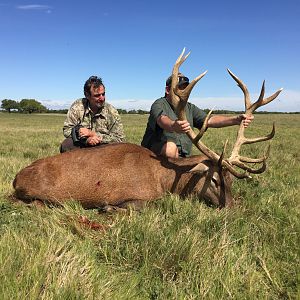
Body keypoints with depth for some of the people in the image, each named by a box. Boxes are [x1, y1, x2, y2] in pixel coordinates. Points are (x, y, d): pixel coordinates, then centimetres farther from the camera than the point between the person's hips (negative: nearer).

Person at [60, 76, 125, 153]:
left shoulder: (112, 112, -8)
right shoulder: (77, 106, -6)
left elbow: (119, 138, -12)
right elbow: (67, 130, -6)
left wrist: (93, 134, -21)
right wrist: (86, 139, -25)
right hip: (81, 146, -1)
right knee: (66, 145, -28)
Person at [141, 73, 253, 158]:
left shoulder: (190, 108, 10)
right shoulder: (159, 104, -9)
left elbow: (210, 120, -5)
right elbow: (162, 120, -33)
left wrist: (236, 120, -22)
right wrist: (173, 126, -58)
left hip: (182, 158, 6)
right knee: (170, 146, -35)